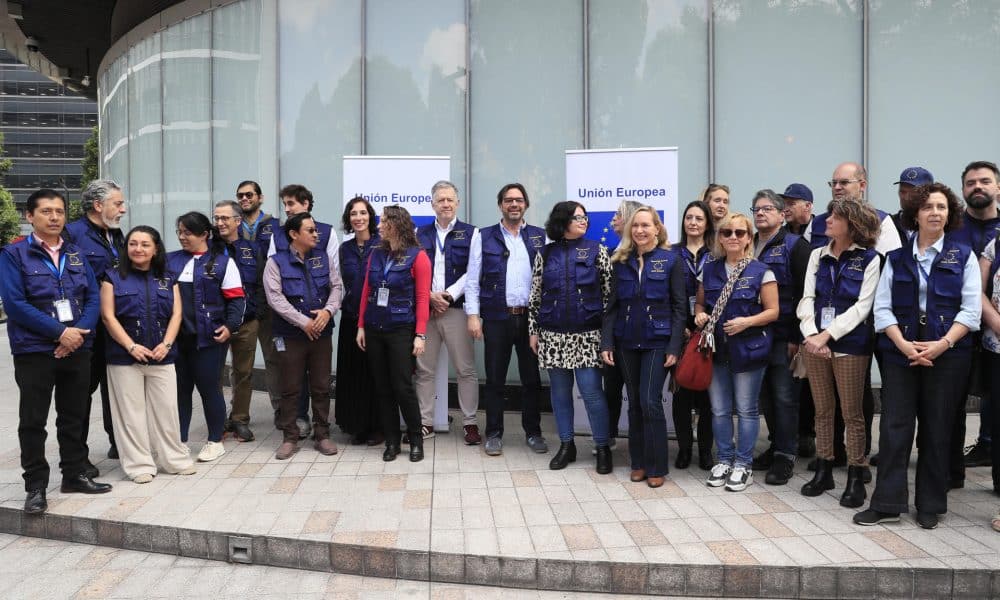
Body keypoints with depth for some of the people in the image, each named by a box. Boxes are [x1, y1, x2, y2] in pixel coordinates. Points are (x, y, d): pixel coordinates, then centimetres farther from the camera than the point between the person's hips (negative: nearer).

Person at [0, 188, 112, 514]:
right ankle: (35, 487, 14)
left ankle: (75, 474, 26)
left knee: (74, 417, 13)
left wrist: (79, 332, -12)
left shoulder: (77, 254, 9)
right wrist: (60, 332, -18)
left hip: (77, 349, 4)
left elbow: (93, 298, 5)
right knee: (33, 421, 4)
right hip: (34, 351, -4)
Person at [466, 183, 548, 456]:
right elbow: (472, 279, 3)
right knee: (495, 379, 6)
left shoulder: (540, 236, 7)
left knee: (532, 378, 9)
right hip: (497, 318, -1)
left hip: (531, 317, 1)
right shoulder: (484, 237, 5)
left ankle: (533, 432, 22)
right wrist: (473, 315, -5)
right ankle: (494, 434, 17)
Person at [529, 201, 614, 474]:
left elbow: (608, 292, 2)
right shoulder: (545, 254, 6)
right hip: (553, 335, 2)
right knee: (560, 391, 9)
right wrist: (533, 331, 6)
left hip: (588, 334, -2)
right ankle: (566, 445, 23)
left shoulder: (597, 250, 2)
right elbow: (535, 295, 9)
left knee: (591, 391, -5)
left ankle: (603, 448, 10)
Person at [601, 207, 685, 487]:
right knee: (634, 403, 9)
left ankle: (656, 467, 5)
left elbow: (679, 306, -3)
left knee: (650, 402, -8)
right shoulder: (621, 261, 7)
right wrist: (607, 342, -1)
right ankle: (638, 463, 20)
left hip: (657, 342, -3)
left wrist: (674, 347, -10)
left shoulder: (671, 260, -2)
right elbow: (613, 305, 7)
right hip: (627, 342, 3)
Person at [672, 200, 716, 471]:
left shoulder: (716, 256, 6)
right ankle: (684, 446, 13)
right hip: (680, 330, 0)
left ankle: (705, 448, 14)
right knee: (681, 387, 2)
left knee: (706, 387, 3)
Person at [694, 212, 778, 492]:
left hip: (749, 349, -4)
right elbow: (699, 302, 17)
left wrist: (747, 322, -20)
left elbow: (773, 311, -5)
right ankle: (724, 459, 24)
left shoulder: (761, 271, -5)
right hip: (716, 348, 4)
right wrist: (699, 314, -5)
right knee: (719, 409, 9)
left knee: (746, 409, 4)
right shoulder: (709, 270, 7)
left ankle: (743, 465, 16)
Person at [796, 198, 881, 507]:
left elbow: (862, 306, -10)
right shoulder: (817, 256, 10)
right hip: (815, 342, 4)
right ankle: (823, 471, 23)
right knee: (822, 410, 12)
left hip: (850, 345, -4)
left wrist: (827, 335, -17)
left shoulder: (869, 260, -3)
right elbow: (807, 298, 4)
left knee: (851, 413, 1)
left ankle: (855, 478, 12)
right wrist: (811, 335, -12)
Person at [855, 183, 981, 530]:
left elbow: (971, 309, -2)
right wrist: (903, 344, -12)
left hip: (947, 354, -1)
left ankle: (930, 505, 17)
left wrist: (943, 344, -16)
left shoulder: (963, 256, 5)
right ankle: (887, 503, 6)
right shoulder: (896, 258, 8)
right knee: (894, 425, -1)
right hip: (900, 352, 1)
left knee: (936, 429, 5)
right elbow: (882, 308, 2)